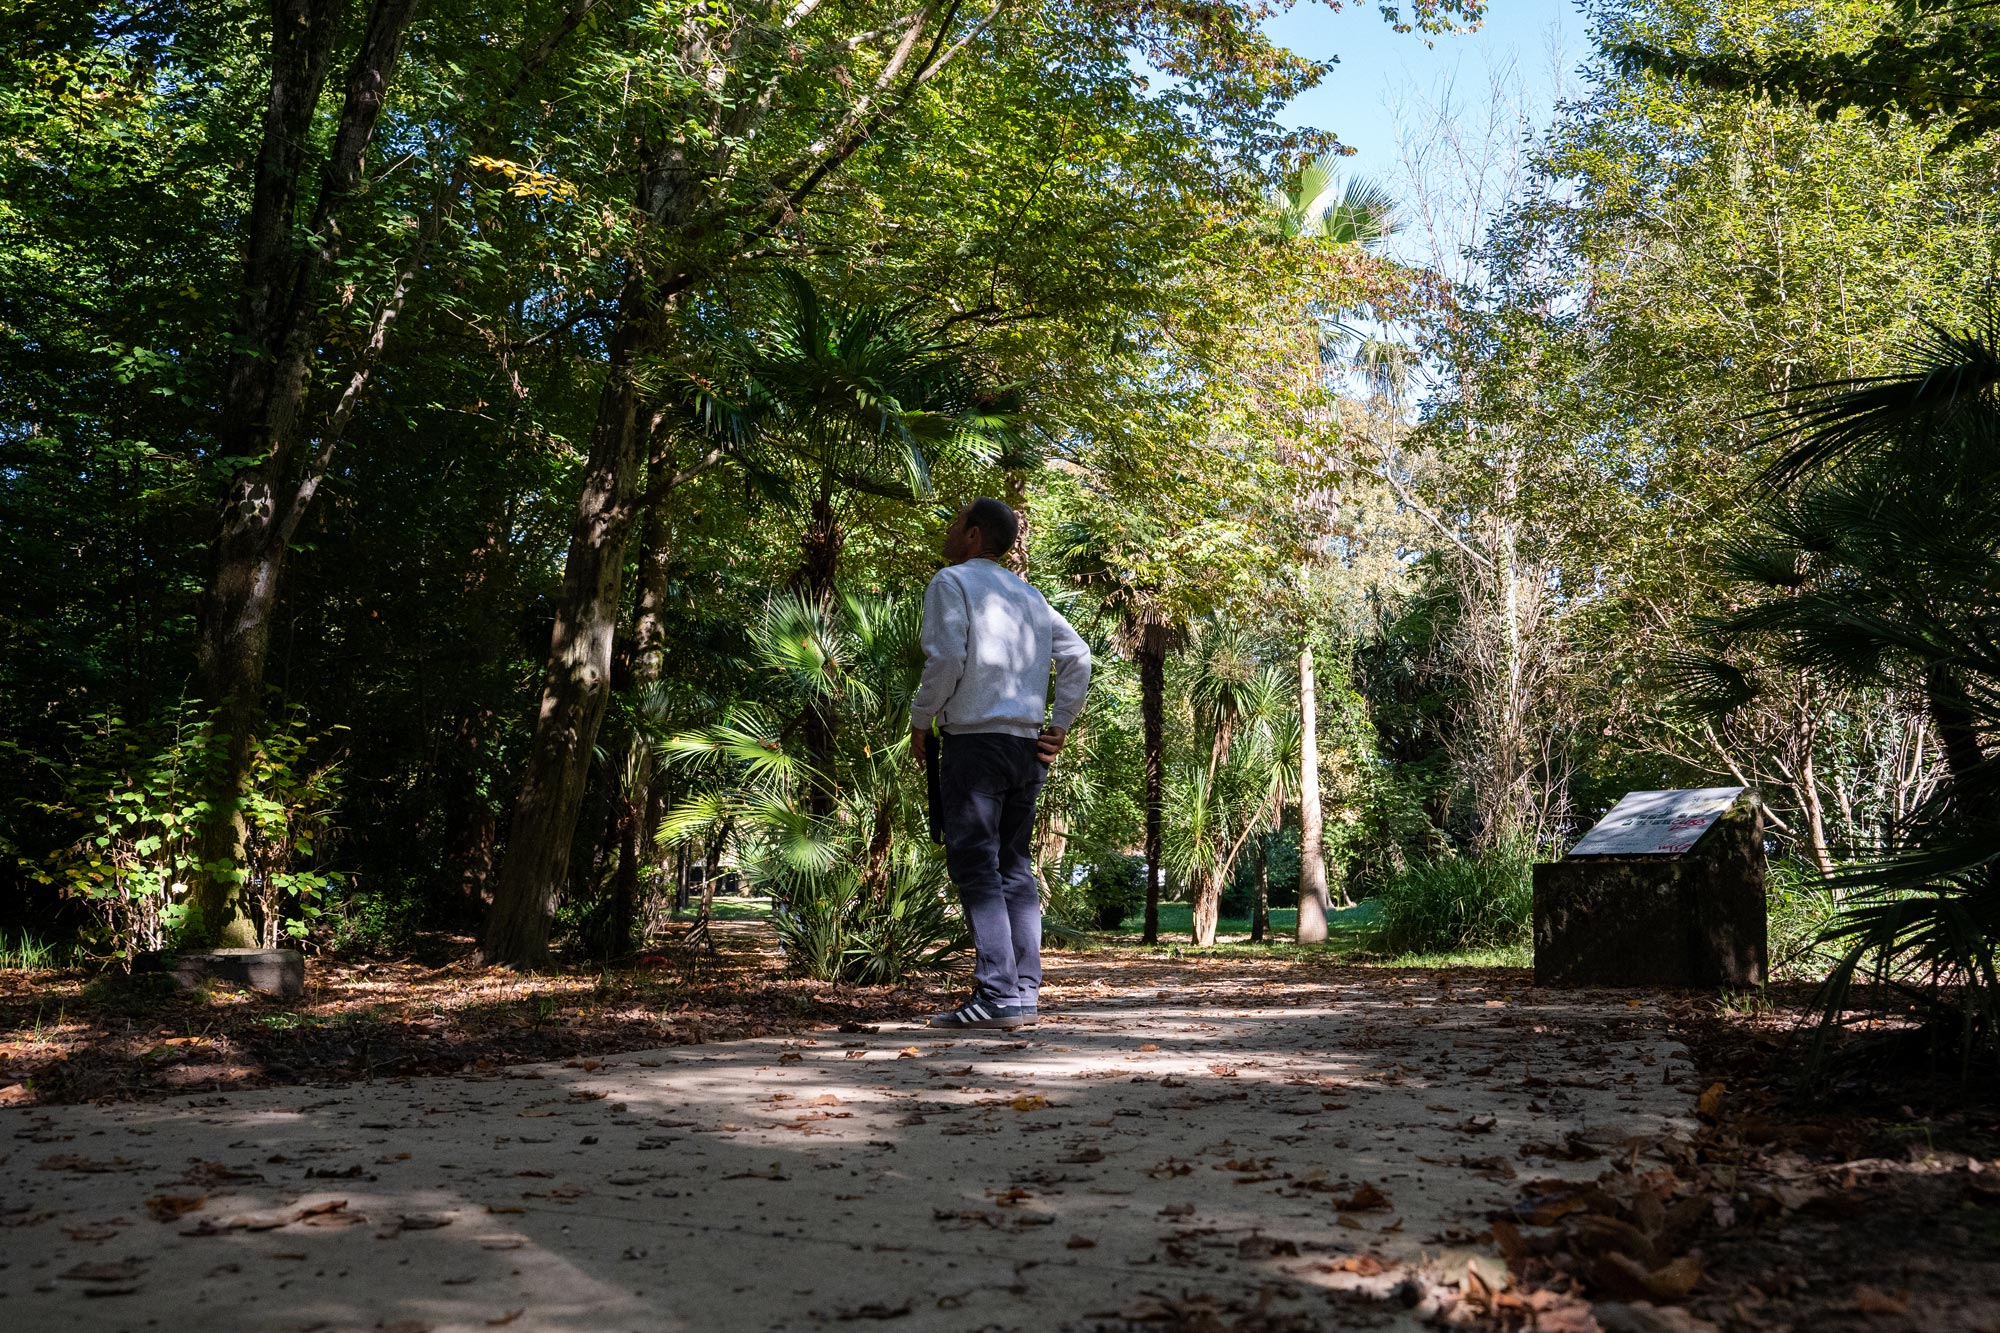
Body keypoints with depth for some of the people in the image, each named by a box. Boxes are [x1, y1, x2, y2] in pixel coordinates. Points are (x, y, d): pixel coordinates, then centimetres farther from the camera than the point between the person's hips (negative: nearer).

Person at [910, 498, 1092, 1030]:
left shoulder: (951, 581, -1)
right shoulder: (1028, 593, 20)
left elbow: (946, 658, -14)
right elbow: (1078, 656, 13)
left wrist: (920, 721, -3)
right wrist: (1060, 727, 12)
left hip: (974, 738, -7)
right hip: (1026, 746, 7)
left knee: (975, 867, -8)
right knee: (1015, 868, 10)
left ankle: (998, 995, -15)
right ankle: (1026, 994, 9)